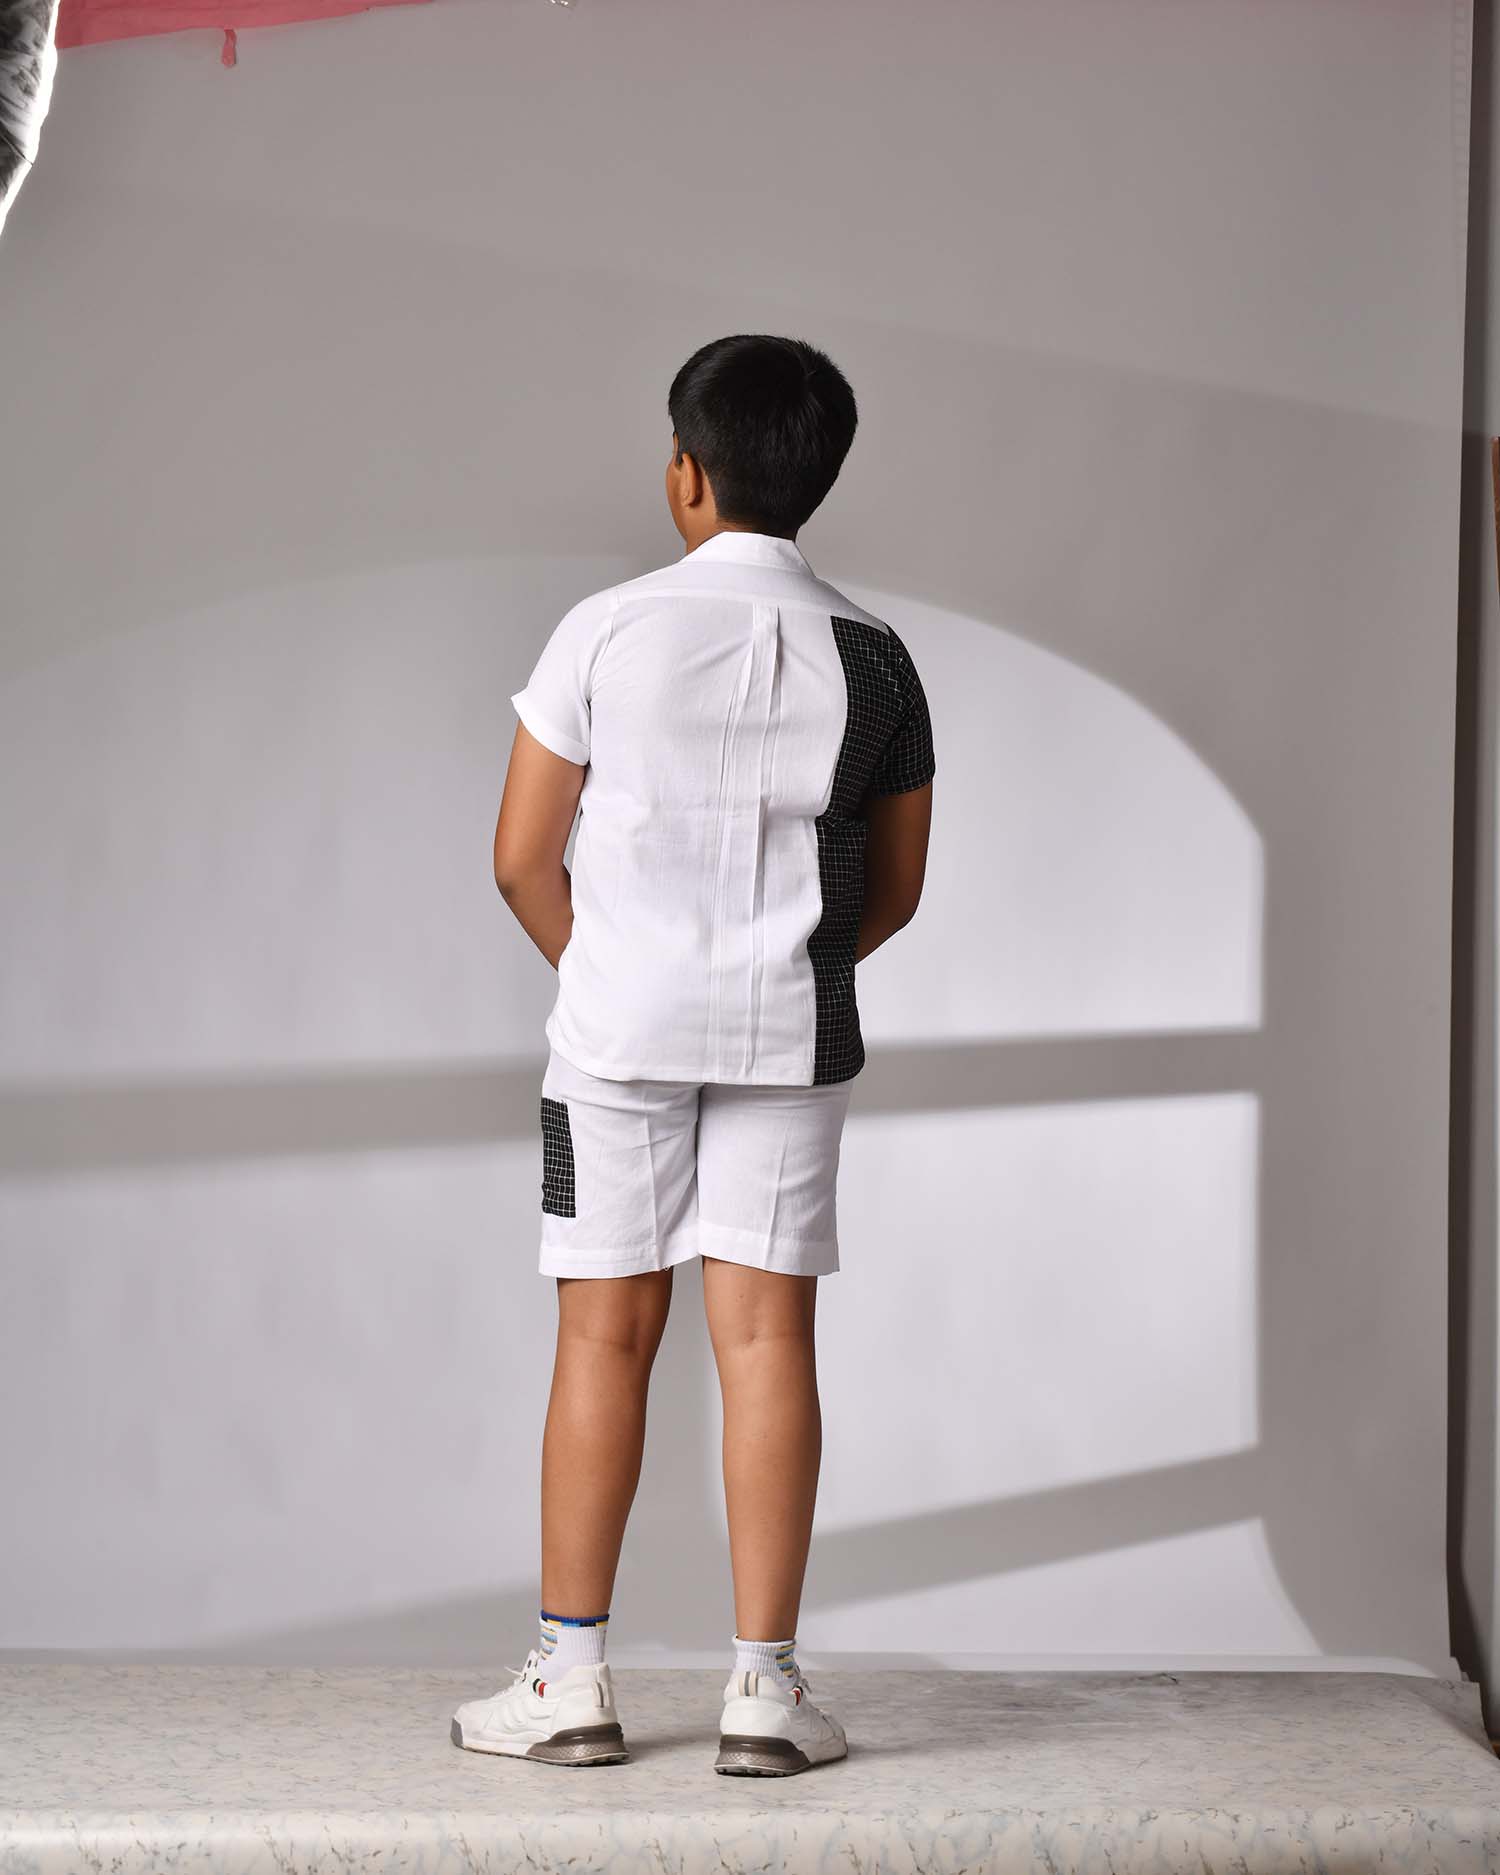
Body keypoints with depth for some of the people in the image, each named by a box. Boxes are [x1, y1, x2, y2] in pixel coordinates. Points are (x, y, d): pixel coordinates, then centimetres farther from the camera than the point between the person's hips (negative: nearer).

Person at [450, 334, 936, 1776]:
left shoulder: (608, 630, -7)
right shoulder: (871, 656, 1)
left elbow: (524, 857, -3)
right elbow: (894, 891, 7)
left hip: (621, 1024, -1)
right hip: (791, 1033, 2)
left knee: (606, 1336, 4)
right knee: (766, 1336, 2)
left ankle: (571, 1678, 10)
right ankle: (765, 1686, 3)